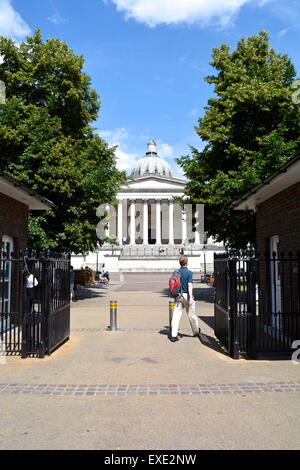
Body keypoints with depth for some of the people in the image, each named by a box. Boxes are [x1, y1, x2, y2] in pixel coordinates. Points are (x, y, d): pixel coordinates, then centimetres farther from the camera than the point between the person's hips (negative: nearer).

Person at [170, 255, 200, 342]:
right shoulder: (189, 272, -9)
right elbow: (190, 285, -16)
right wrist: (191, 298, -18)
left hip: (178, 296, 3)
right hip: (186, 296, -3)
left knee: (176, 315, 1)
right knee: (192, 315, 13)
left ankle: (173, 335, -5)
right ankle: (196, 332, 31)